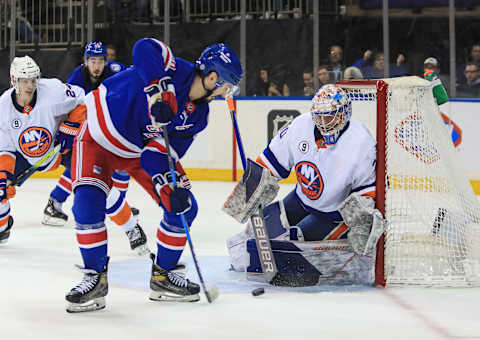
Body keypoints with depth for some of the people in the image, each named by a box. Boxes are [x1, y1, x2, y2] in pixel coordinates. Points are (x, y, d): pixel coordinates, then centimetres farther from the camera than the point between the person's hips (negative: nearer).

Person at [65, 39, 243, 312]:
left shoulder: (198, 116, -7)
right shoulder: (175, 71, -26)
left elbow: (163, 153, -10)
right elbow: (145, 48, -45)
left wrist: (169, 186, -28)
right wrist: (158, 91, -51)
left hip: (142, 150, 7)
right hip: (100, 136, -6)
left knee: (183, 205, -3)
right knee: (88, 202, -24)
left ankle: (163, 274, 12)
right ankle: (95, 277, -8)